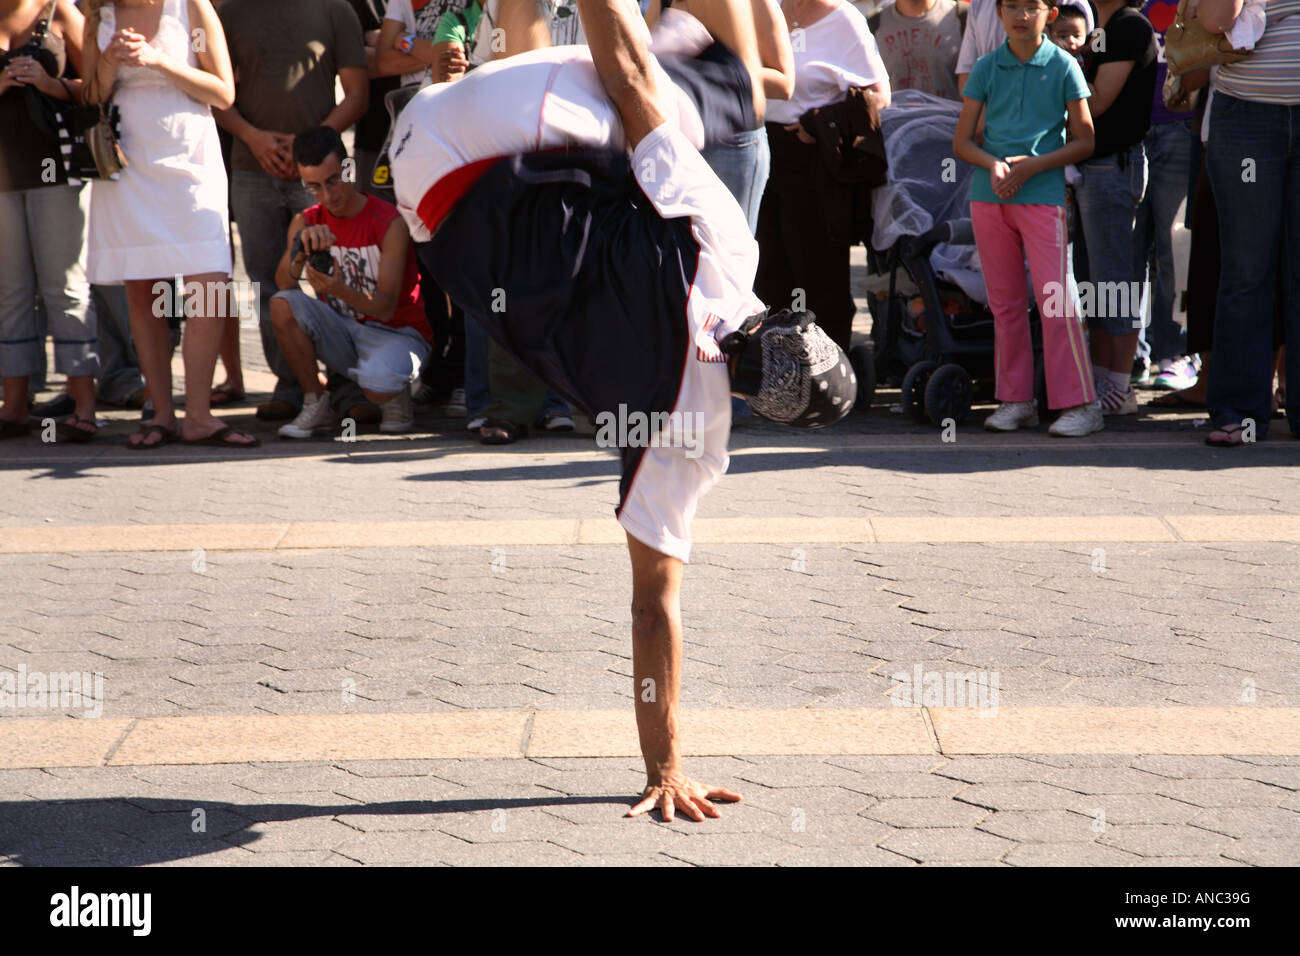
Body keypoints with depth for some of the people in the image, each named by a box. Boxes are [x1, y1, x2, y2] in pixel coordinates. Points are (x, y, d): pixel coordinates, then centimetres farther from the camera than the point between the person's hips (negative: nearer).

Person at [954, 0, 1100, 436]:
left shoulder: (1062, 66, 0)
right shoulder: (986, 67, 8)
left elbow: (1084, 141, 0)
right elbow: (961, 142, 9)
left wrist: (1031, 165, -12)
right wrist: (993, 164, -11)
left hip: (1043, 196, -3)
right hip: (989, 198, 4)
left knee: (1055, 300, -9)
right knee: (1004, 302, 8)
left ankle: (1079, 403, -4)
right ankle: (1015, 400, 16)